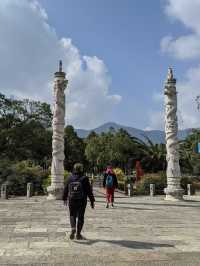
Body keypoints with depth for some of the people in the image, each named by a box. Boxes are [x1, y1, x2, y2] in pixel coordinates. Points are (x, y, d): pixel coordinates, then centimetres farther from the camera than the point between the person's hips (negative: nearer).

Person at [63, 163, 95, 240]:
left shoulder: (70, 179, -3)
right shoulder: (84, 179, -11)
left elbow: (65, 190, 7)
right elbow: (89, 191, -10)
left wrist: (65, 199, 22)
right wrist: (92, 201, -1)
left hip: (71, 201, 2)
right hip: (82, 202, -2)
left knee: (72, 216, 16)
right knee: (80, 217, 10)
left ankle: (73, 229, -7)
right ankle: (78, 234, 15)